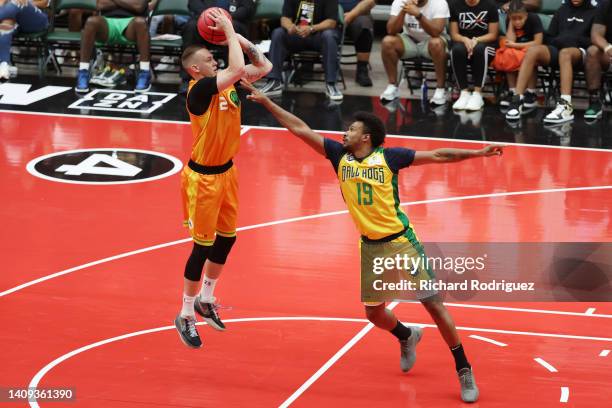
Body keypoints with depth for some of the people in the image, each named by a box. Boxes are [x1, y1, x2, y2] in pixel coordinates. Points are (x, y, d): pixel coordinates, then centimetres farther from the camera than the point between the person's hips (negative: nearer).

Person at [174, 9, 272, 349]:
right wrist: (228, 32, -26)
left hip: (226, 171, 8)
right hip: (203, 177, -8)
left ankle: (205, 300, 37)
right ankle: (185, 317, 12)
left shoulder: (227, 83, 0)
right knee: (203, 246, -1)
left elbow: (264, 67, 8)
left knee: (226, 239, 17)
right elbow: (237, 69, -38)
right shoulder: (199, 89, -24)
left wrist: (242, 41, -6)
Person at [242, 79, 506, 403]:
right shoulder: (340, 155, 2)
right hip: (370, 246, 5)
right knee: (374, 312, 12)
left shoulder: (388, 157, -8)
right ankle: (407, 337, 45)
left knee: (434, 304, -6)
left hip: (401, 241, -5)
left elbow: (437, 156, -6)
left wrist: (477, 153, -13)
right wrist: (265, 101, 0)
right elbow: (300, 129, 2)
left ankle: (464, 371, 4)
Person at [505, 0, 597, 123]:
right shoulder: (562, 10, 25)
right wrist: (559, 40, -1)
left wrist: (576, 40, -11)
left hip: (580, 51, -4)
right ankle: (517, 100, -36)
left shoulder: (593, 12, 13)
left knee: (565, 53, -40)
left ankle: (566, 106, -55)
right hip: (558, 48, 4)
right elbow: (549, 37, 21)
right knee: (533, 51, -28)